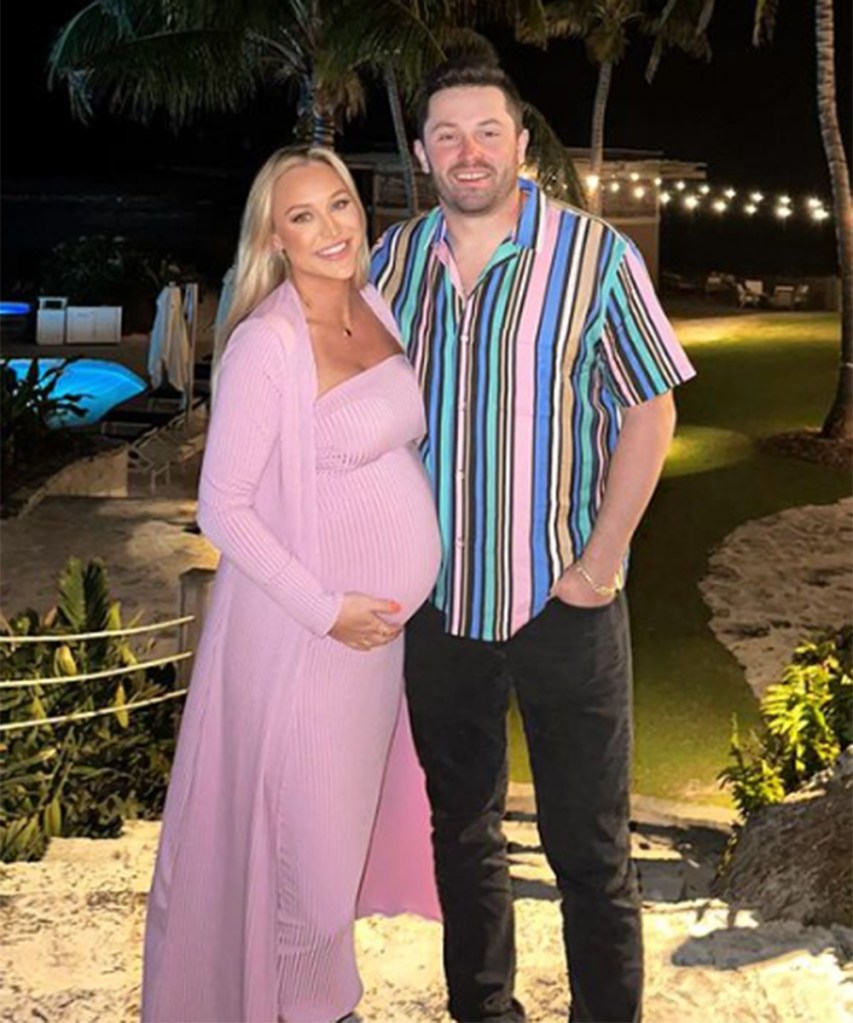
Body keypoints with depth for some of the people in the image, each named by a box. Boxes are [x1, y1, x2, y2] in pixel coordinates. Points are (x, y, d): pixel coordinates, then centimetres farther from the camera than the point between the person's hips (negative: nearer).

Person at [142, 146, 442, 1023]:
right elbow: (223, 508, -18)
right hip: (307, 622, -7)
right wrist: (325, 610, -18)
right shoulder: (266, 344, -20)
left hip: (395, 609, 7)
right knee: (302, 819, 8)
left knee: (357, 797, 22)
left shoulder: (376, 307, 2)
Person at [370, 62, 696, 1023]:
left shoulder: (596, 255, -9)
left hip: (564, 598, -4)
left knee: (588, 845, 4)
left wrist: (601, 562, -11)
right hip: (437, 598, 4)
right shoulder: (395, 258, 4)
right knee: (461, 825, 17)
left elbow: (650, 411, -7)